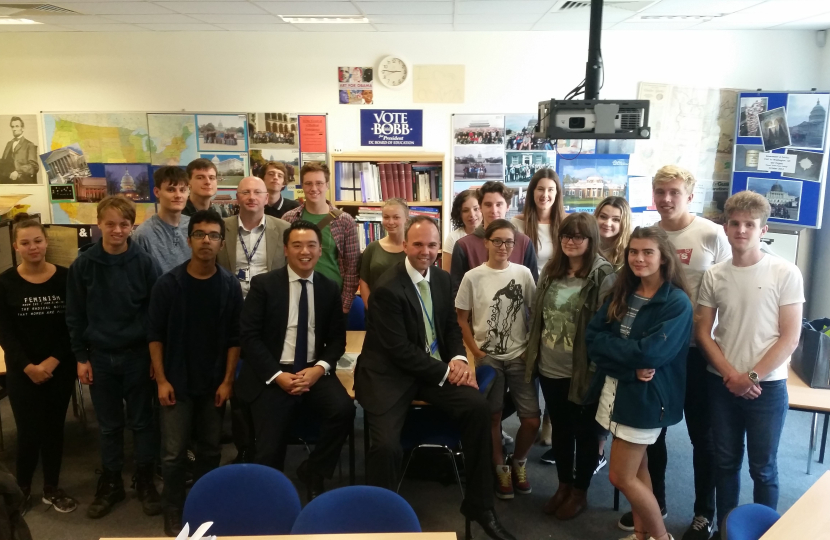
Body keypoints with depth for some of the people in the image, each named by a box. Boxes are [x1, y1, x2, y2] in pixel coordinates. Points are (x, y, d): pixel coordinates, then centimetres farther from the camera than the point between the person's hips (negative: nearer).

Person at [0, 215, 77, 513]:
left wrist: (52, 361, -13)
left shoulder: (65, 278, -4)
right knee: (29, 432, 0)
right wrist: (28, 366, -14)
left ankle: (52, 488, 27)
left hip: (60, 369, 1)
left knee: (54, 428, 11)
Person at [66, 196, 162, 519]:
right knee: (108, 425, 13)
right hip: (100, 357, 1)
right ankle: (110, 483, 29)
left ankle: (145, 481, 25)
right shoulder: (83, 265, -4)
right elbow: (74, 315, 2)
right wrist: (81, 356, 0)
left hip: (137, 356, -1)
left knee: (141, 421, 10)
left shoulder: (145, 263, -8)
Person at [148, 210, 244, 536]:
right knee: (173, 453, 2)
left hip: (214, 383, 2)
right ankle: (173, 514, 20)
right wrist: (161, 380, -7)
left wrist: (228, 380, -3)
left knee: (210, 449, 12)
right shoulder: (168, 284, -7)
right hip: (177, 382, -1)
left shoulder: (230, 286, -4)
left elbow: (234, 337, 0)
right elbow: (155, 335, -3)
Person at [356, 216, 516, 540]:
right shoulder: (387, 289, -17)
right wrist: (445, 372, -18)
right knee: (387, 446, -25)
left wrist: (458, 359, -7)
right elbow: (400, 349, -19)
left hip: (436, 367, 6)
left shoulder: (442, 279, 5)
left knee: (479, 408, -15)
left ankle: (478, 505, 2)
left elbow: (451, 326, 13)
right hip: (390, 372, -6)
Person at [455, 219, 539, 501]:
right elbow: (462, 319, 1)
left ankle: (518, 461, 27)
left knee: (532, 420, -1)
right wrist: (477, 354, -5)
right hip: (488, 357, -1)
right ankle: (500, 468, 28)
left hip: (519, 356, 1)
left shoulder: (523, 274, -1)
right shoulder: (473, 277, -5)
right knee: (493, 417, 5)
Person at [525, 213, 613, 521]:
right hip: (549, 368, 6)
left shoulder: (603, 275, -12)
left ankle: (579, 492, 28)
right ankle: (563, 486, 36)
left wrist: (597, 367, -17)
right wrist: (533, 355, 11)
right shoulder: (551, 272, 6)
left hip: (583, 370, -5)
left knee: (585, 433, 11)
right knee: (559, 430, 18)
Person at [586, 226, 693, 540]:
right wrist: (630, 366, -19)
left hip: (645, 396, -6)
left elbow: (650, 352, -24)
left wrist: (608, 346, -11)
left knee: (621, 477, -1)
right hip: (615, 389, 6)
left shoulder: (677, 303, -13)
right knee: (637, 468, 18)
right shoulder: (621, 294, 5)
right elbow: (592, 336, -5)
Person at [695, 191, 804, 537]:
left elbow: (790, 338, -9)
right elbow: (702, 332, 2)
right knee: (725, 462, 14)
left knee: (762, 467, 9)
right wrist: (730, 375, -9)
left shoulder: (786, 274, -8)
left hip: (767, 386, -3)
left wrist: (751, 376, -14)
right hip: (722, 384, 3)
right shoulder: (714, 276, 1)